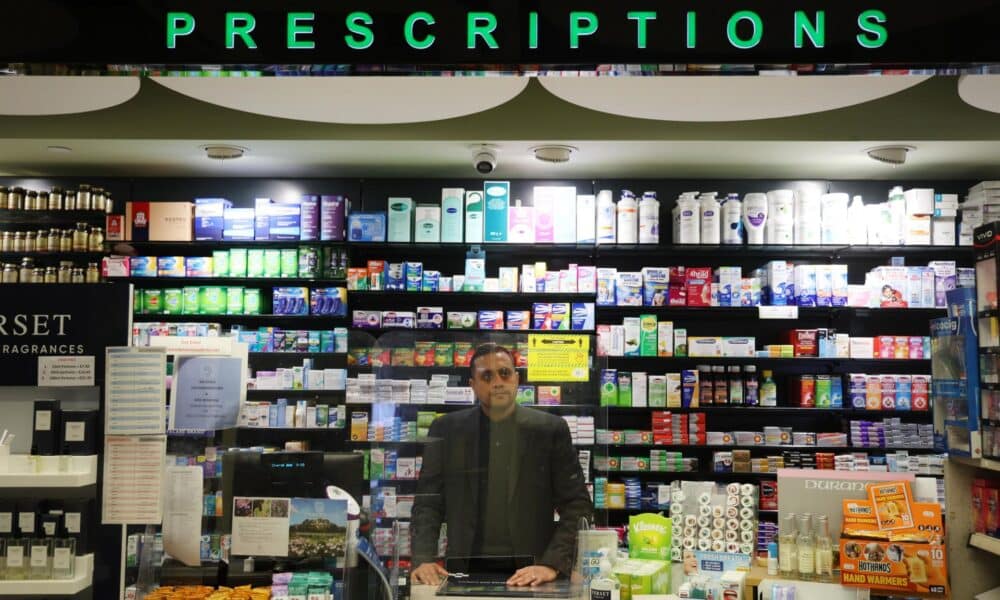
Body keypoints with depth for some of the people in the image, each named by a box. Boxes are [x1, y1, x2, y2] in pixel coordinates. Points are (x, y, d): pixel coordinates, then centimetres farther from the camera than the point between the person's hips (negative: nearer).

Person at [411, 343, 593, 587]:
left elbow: (577, 506, 1)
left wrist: (552, 564, -12)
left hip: (532, 575, 0)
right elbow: (428, 503, 7)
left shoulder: (551, 429, 2)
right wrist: (423, 559, -9)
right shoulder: (446, 429, 6)